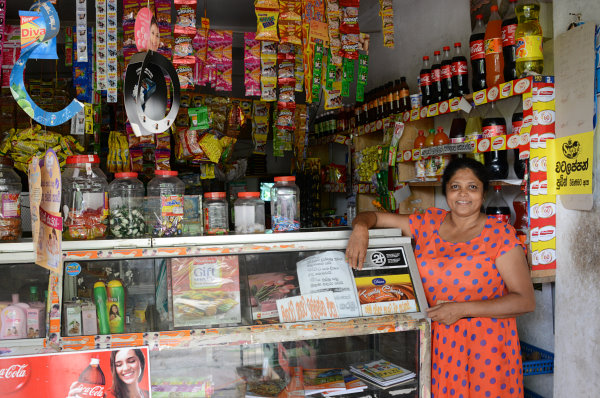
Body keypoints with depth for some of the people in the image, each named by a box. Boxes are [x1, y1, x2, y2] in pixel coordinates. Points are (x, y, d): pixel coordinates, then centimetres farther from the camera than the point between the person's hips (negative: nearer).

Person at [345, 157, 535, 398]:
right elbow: (372, 217, 8)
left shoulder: (499, 234, -6)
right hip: (438, 346, 3)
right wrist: (361, 229, -17)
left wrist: (461, 309, -18)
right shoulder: (429, 224, 4)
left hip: (485, 350, -3)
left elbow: (525, 301, -10)